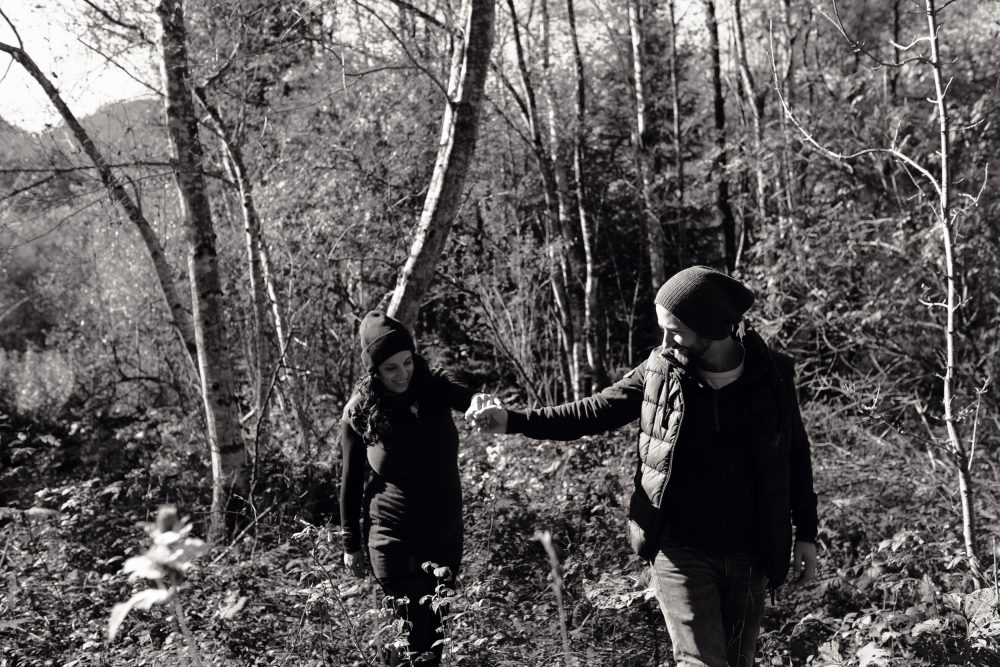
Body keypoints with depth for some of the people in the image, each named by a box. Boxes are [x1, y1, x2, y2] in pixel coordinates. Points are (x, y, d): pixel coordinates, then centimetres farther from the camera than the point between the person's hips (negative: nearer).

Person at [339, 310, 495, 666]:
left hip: (446, 535, 3)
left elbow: (464, 396, -24)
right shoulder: (359, 411, -11)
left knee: (437, 629, 16)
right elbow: (351, 482, -2)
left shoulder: (435, 386, -7)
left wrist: (480, 402, -48)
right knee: (414, 637, -8)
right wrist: (351, 544, 3)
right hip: (395, 542, -3)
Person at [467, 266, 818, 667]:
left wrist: (806, 533, 7)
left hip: (749, 556, 2)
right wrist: (515, 421, -11)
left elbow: (795, 455, 7)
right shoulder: (660, 371, -5)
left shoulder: (772, 375, -5)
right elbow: (595, 412, 0)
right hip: (682, 551, -1)